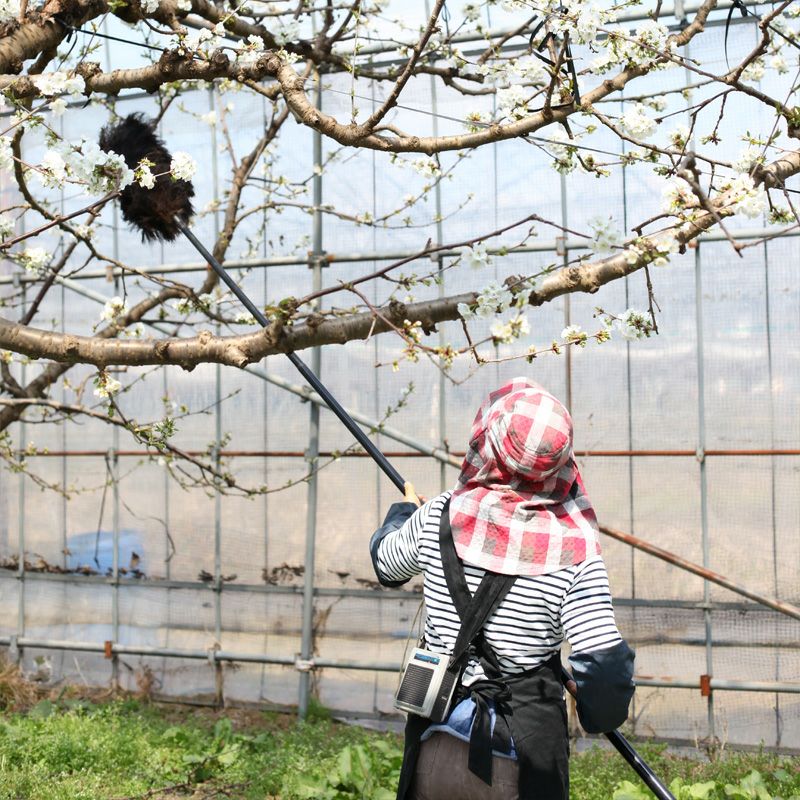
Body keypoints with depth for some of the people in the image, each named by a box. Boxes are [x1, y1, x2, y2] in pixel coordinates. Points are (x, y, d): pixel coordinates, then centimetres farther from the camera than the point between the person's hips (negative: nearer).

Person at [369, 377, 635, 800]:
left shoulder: (438, 519, -9)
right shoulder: (574, 551, -16)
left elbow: (386, 561, 12)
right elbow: (605, 665, -17)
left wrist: (404, 511, 33)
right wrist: (599, 715, 5)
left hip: (438, 742, 2)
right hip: (527, 757, -2)